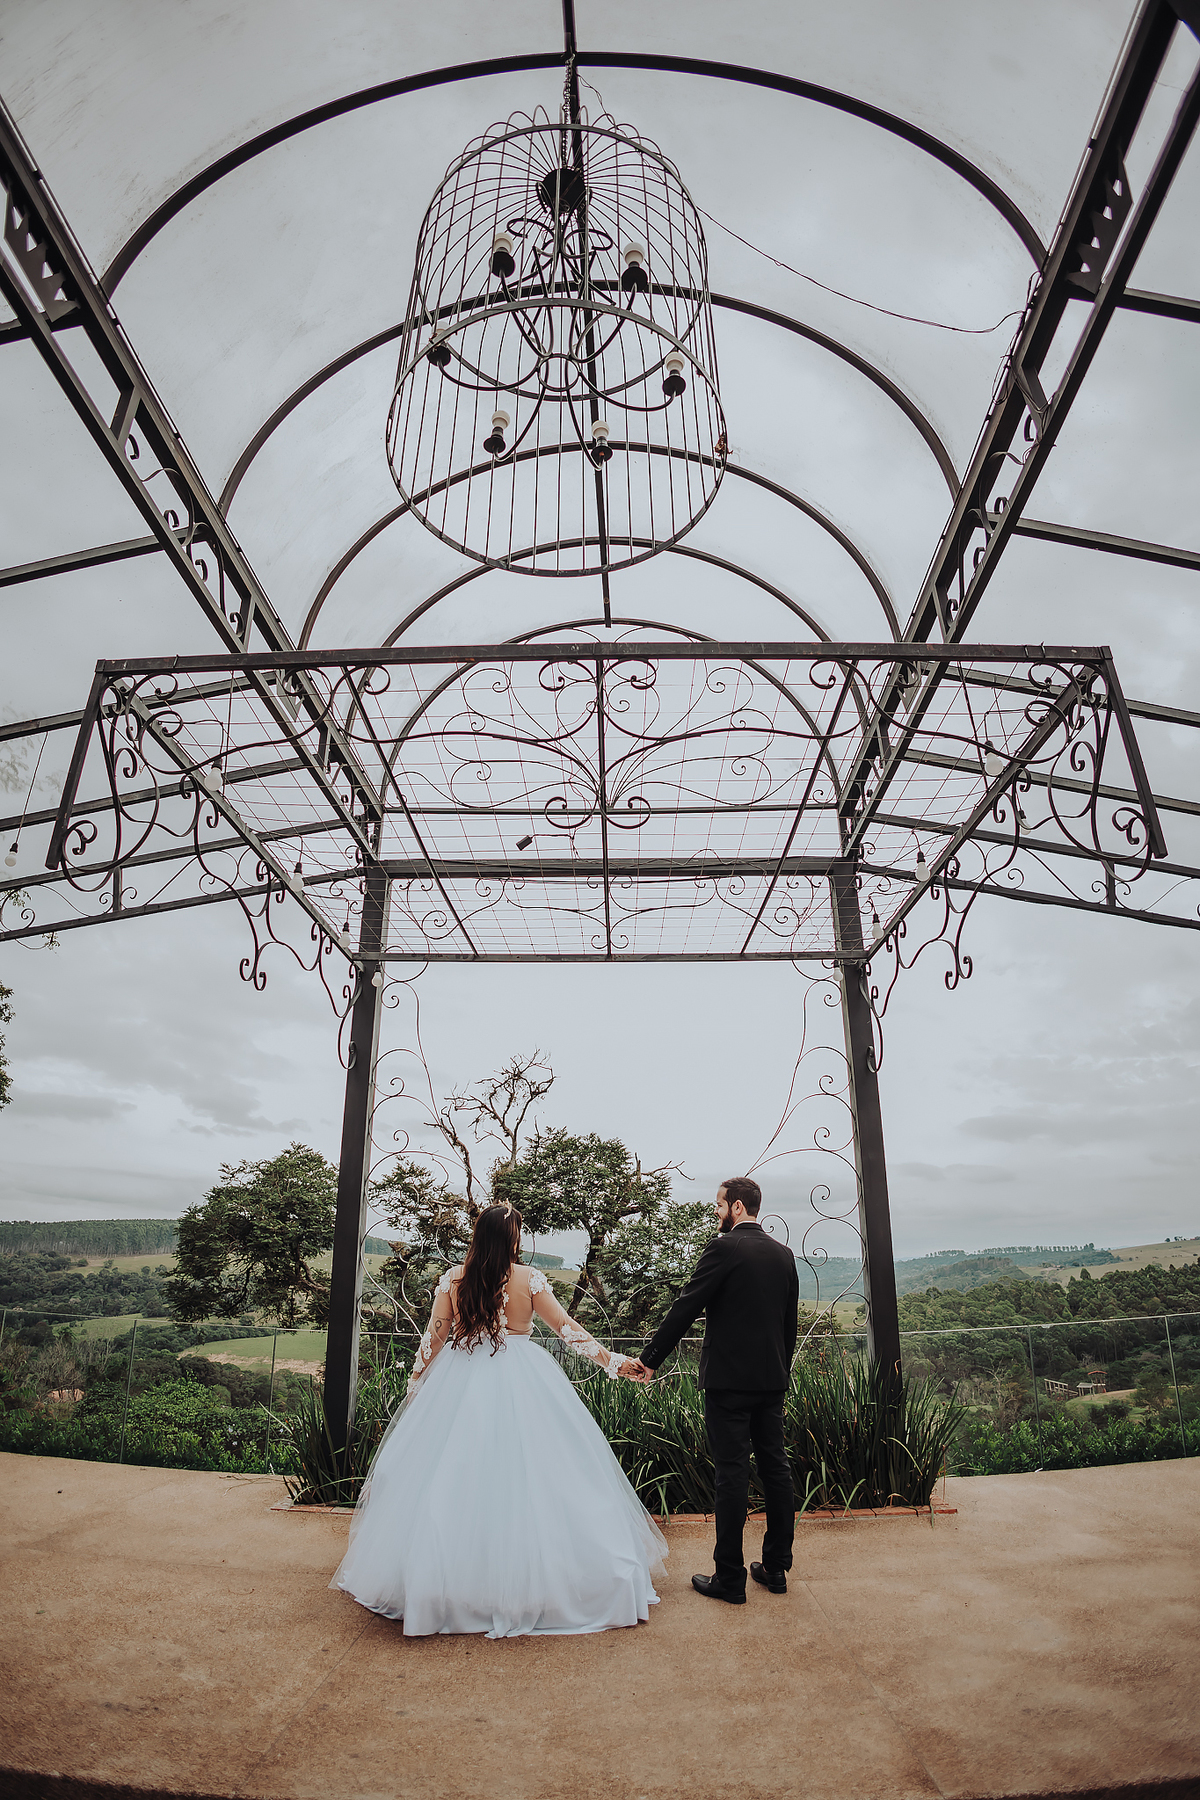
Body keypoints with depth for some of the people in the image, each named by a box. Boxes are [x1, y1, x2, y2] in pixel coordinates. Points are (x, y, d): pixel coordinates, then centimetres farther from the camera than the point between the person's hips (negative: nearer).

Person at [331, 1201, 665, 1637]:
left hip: (459, 1382, 2)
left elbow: (434, 1337, 1)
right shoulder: (529, 1279, -7)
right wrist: (613, 1361, 2)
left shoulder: (453, 1279, -4)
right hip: (521, 1386, -2)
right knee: (525, 1476, 7)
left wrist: (415, 1383, 13)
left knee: (452, 1479, 11)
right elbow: (568, 1329, -5)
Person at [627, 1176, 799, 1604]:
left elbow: (686, 1308, -13)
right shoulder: (783, 1254, 8)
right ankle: (776, 1567, 24)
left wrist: (650, 1359, -5)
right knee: (775, 1467, 14)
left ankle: (730, 1578, 9)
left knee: (732, 1472, 0)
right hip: (772, 1379, 7)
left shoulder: (724, 1247, -13)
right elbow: (790, 1323, 14)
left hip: (729, 1379, -7)